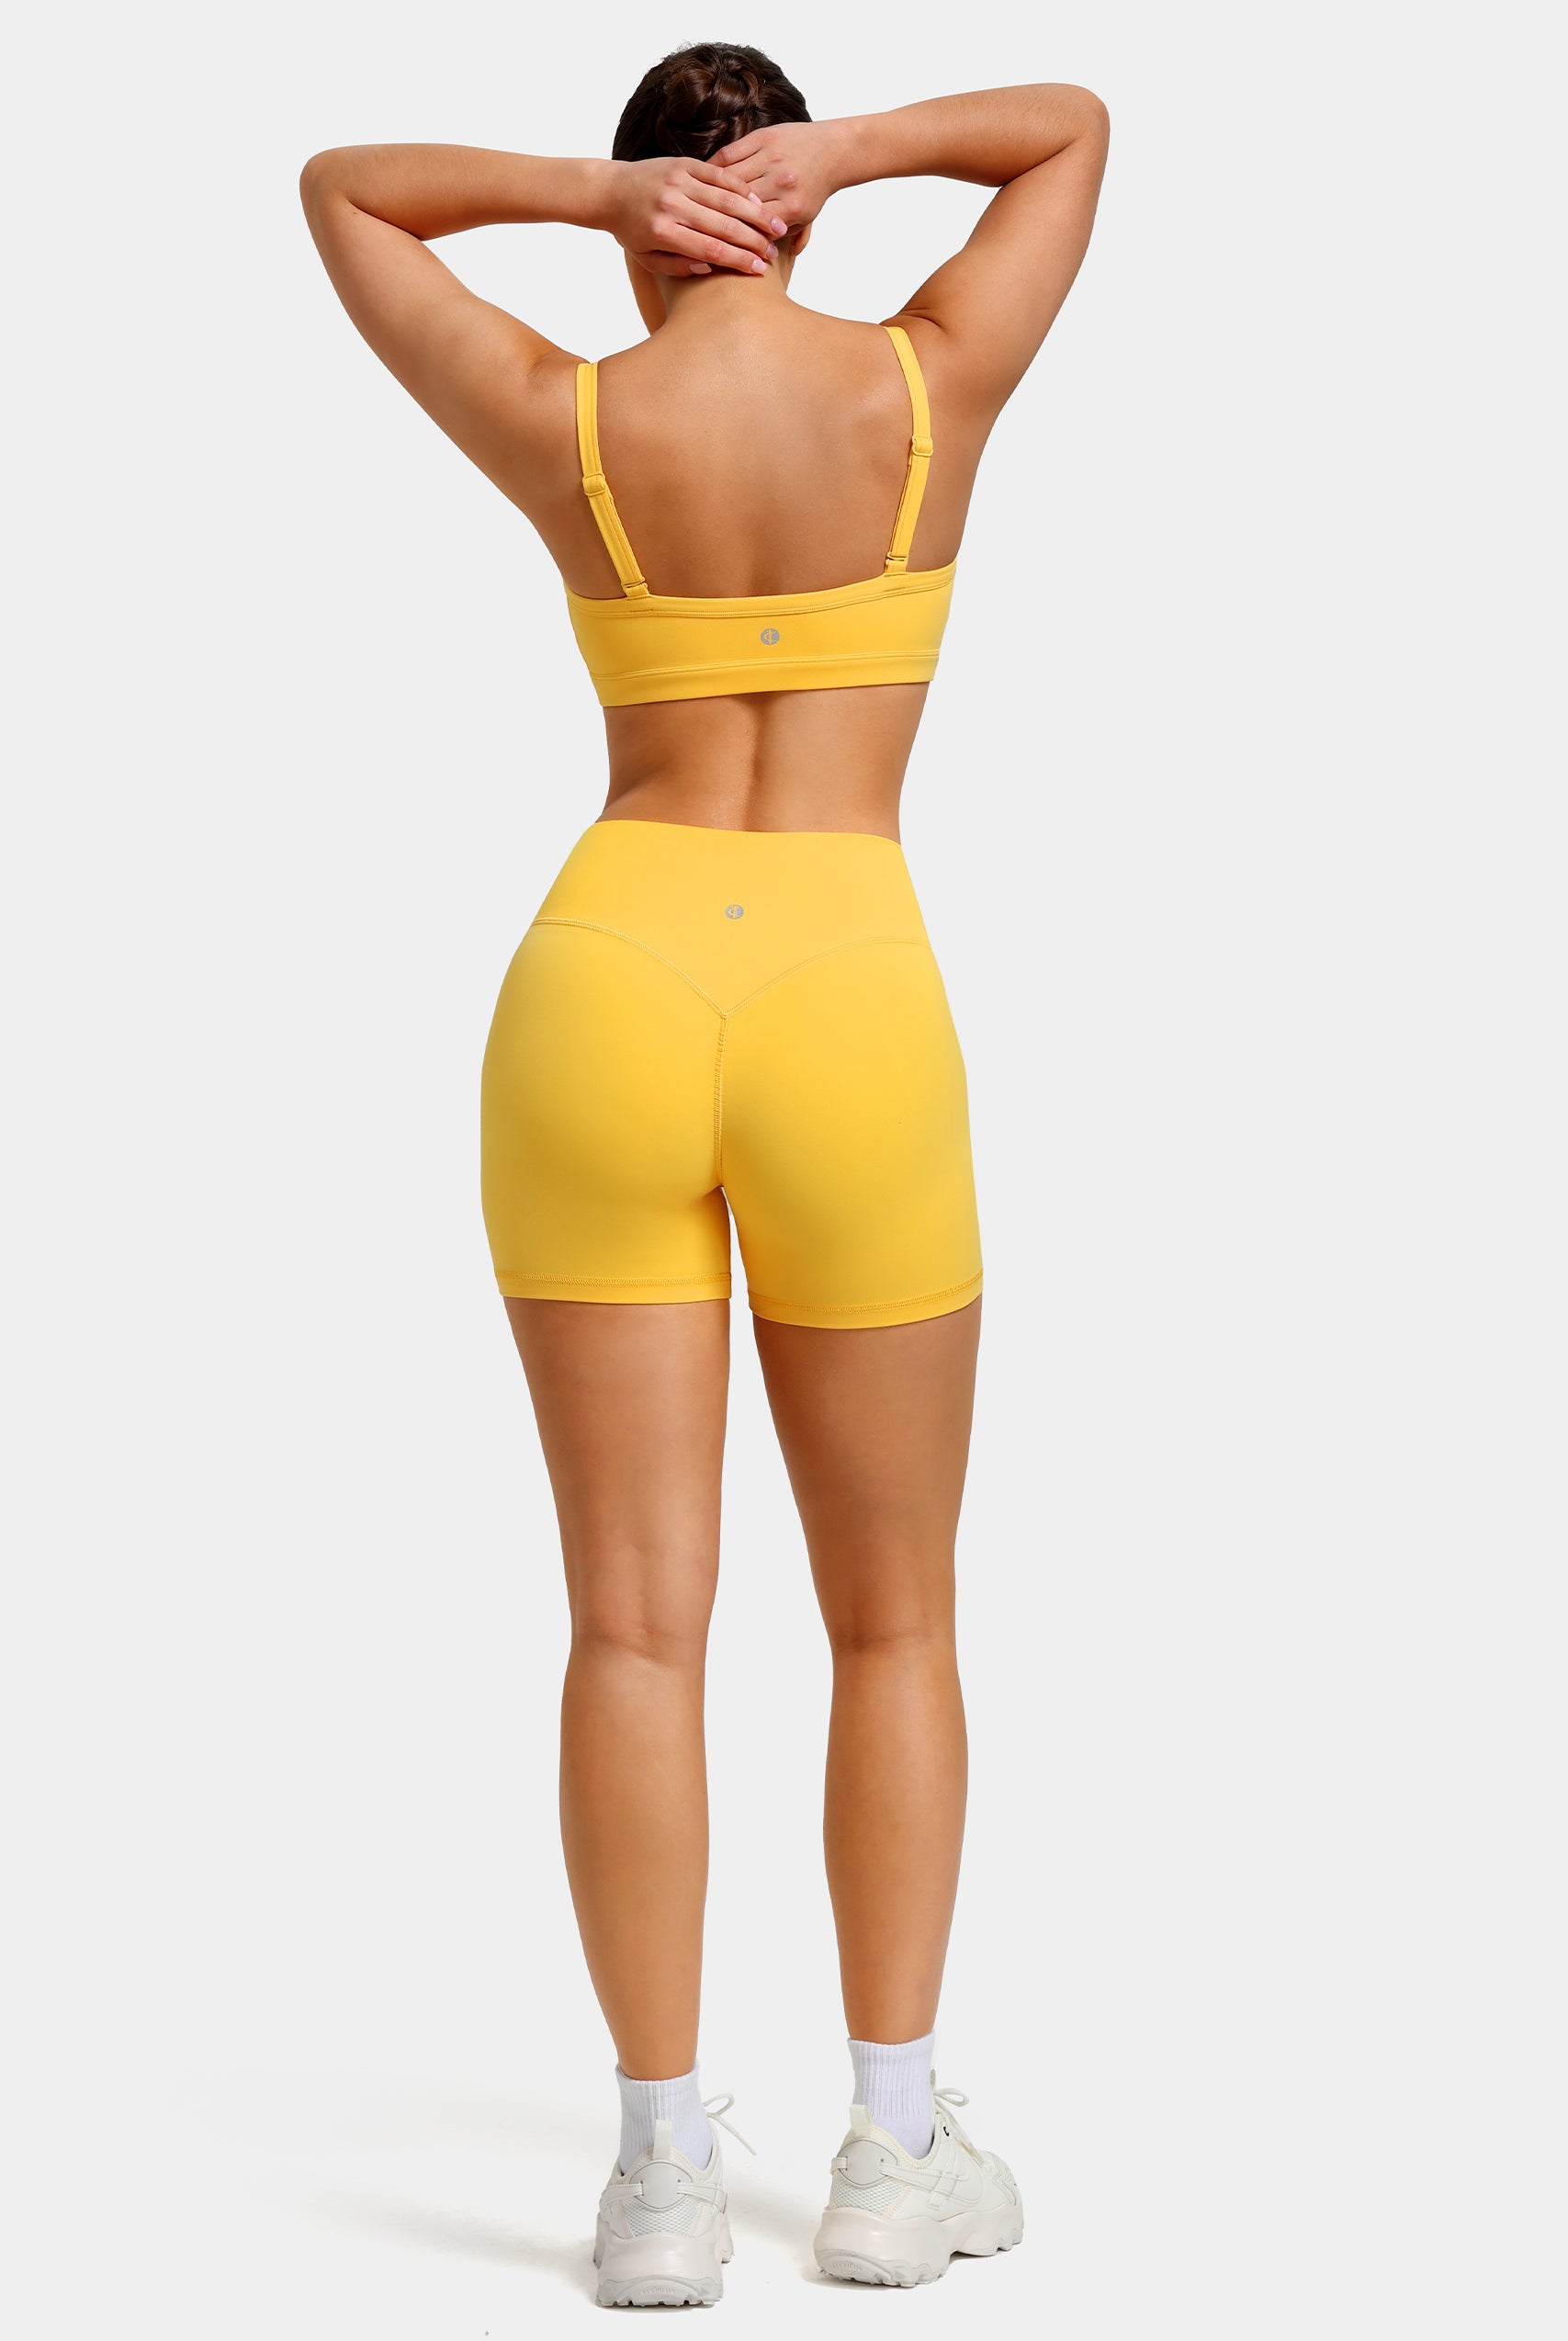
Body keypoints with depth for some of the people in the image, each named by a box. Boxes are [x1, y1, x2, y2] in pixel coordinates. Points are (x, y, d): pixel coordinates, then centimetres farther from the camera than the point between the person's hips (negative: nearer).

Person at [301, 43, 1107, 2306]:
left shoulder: (562, 425, 2)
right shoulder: (934, 387, 2)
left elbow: (335, 190, 18)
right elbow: (1077, 124, 20)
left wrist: (601, 190, 4)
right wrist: (839, 151, 5)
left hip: (605, 996, 1)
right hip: (848, 1015, 0)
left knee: (637, 1617, 1)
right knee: (895, 1613, 11)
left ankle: (667, 2167, -1)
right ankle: (896, 2147, 9)